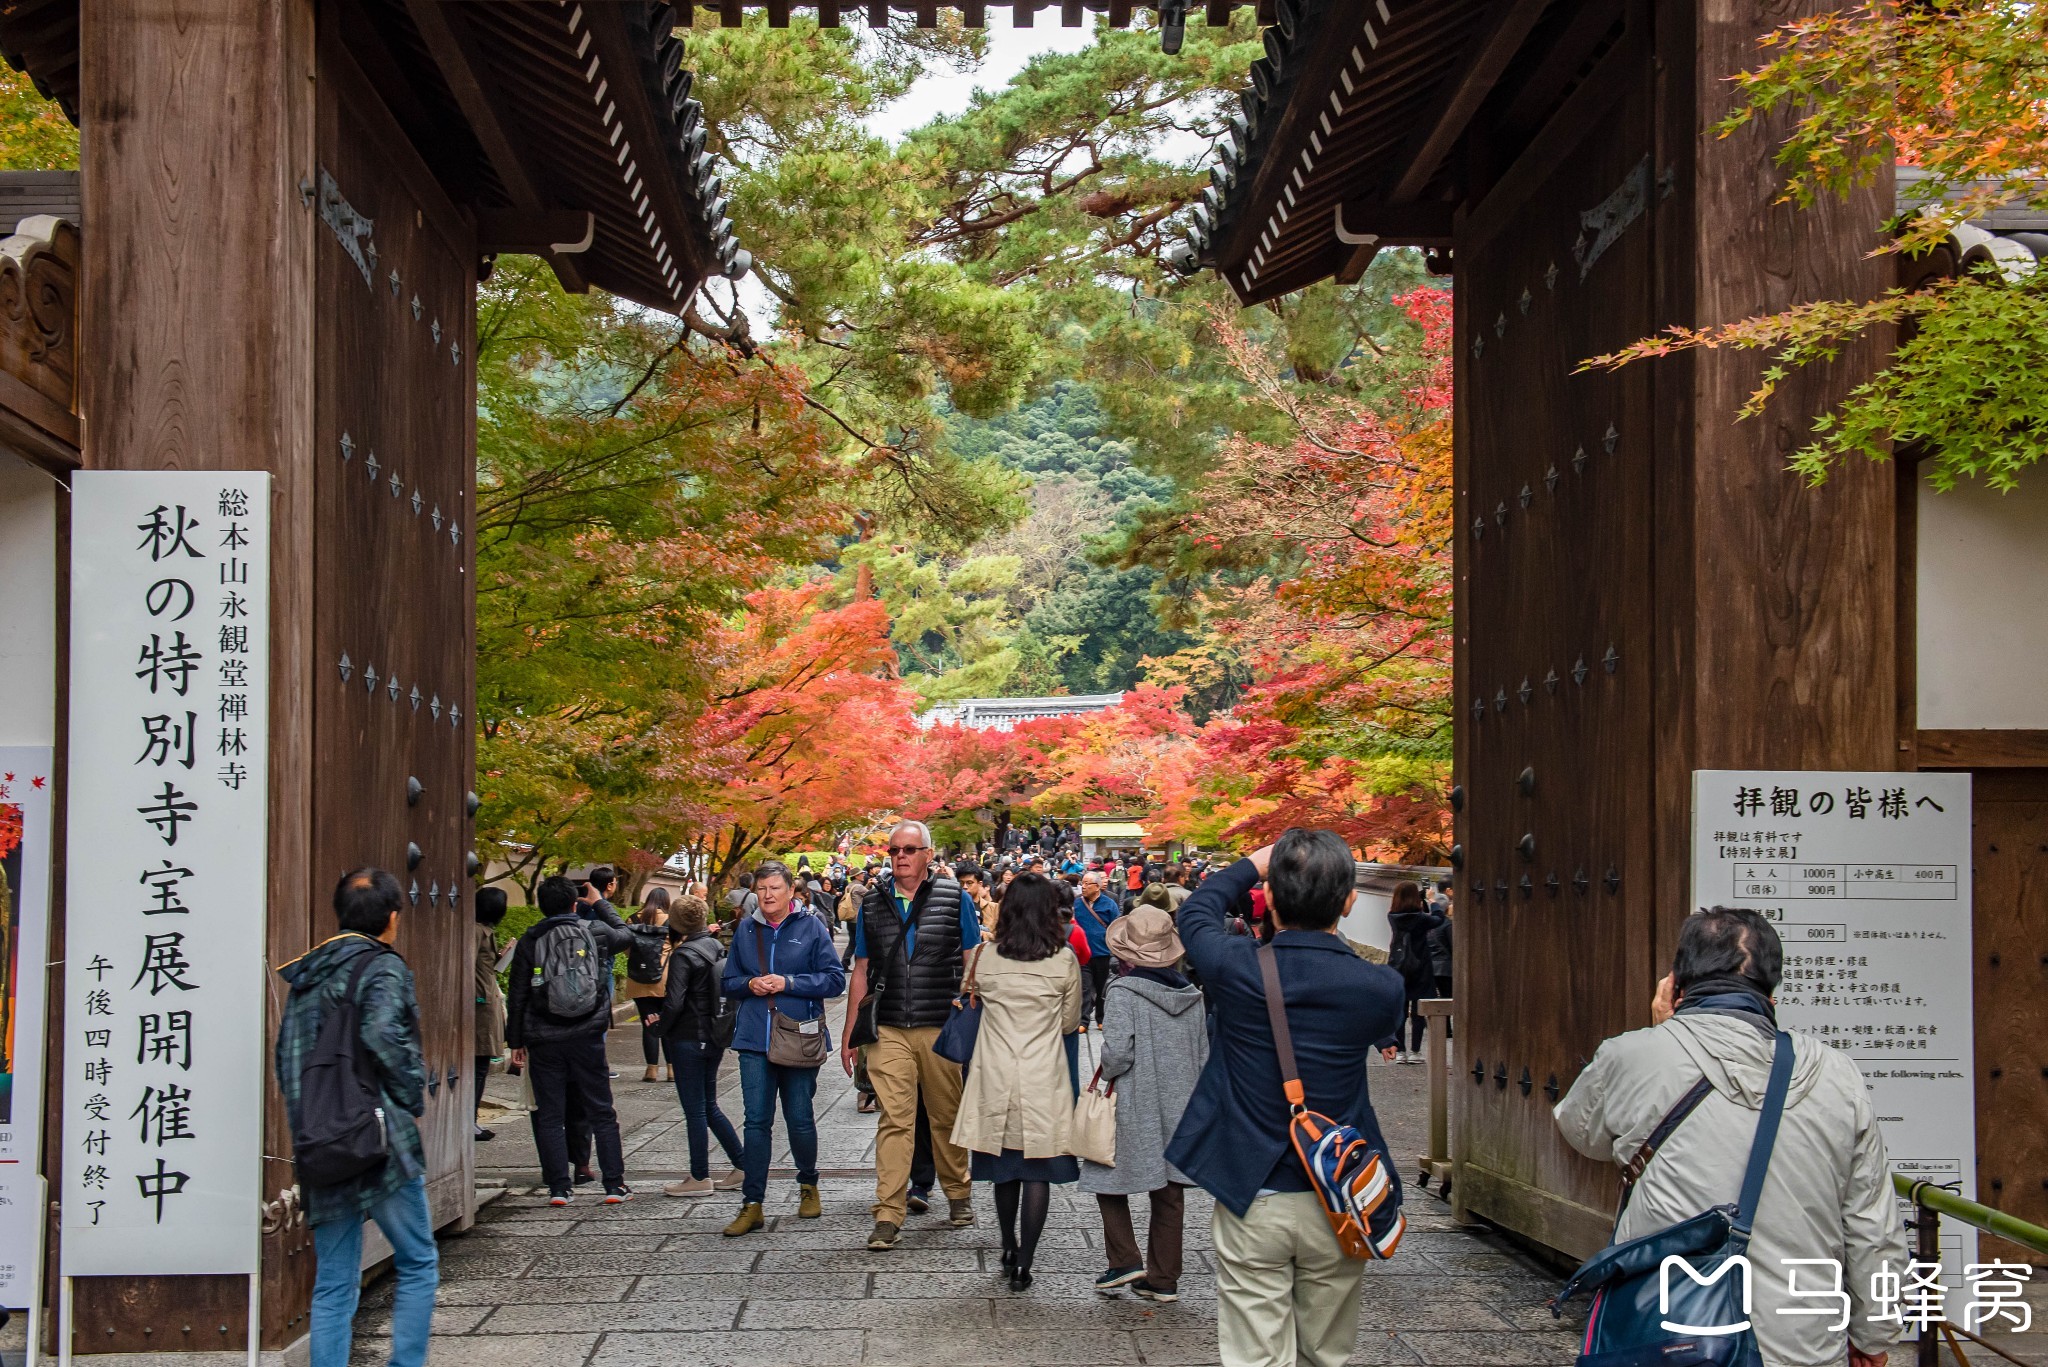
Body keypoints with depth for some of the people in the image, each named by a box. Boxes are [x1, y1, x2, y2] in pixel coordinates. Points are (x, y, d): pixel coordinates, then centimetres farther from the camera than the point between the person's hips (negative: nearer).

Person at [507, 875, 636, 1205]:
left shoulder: (529, 942, 0)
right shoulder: (594, 931, 1)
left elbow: (518, 997, 2)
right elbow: (626, 935, 23)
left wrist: (515, 1041, 9)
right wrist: (601, 903, 33)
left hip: (543, 1041, 0)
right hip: (587, 1038, 1)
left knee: (549, 1116, 6)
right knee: (601, 1113, 7)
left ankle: (559, 1187, 4)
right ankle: (615, 1184, 6)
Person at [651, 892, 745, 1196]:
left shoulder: (683, 955, -16)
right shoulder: (717, 949, 6)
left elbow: (674, 1003, -22)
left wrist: (661, 1024, -1)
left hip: (688, 1039, -8)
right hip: (714, 1038, 8)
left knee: (694, 1109, 1)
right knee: (708, 1106, 17)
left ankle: (699, 1177, 8)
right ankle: (742, 1165, 16)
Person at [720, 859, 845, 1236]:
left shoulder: (811, 927, -1)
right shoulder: (745, 930, 8)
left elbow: (835, 980, -5)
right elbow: (729, 982, 15)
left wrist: (788, 983, -14)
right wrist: (750, 985, -7)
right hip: (755, 1038, 2)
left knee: (799, 1119, 6)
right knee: (756, 1121, -2)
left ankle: (808, 1186, 32)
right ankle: (752, 1205, 1)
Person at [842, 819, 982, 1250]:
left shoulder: (954, 898, 1)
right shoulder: (873, 903, 8)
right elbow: (861, 970, 12)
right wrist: (850, 1034, 9)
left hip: (942, 1028, -1)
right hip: (888, 1031, 1)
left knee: (947, 1115, 11)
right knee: (894, 1119, -5)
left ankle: (958, 1194, 29)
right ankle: (888, 1215, -6)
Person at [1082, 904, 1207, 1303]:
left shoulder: (1124, 992, -15)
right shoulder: (1191, 995, 3)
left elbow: (1116, 1052, -21)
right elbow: (1203, 1054, 8)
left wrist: (1108, 1072, -1)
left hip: (1135, 1107, -5)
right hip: (1180, 1107, 5)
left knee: (1109, 1179, 12)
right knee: (1169, 1193, 11)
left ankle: (1125, 1260, 3)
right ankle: (1164, 1278, 16)